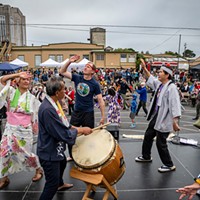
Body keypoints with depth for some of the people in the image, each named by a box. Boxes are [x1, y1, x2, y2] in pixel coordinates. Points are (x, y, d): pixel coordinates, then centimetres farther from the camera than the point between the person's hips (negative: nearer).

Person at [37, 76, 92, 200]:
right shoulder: (47, 109, -34)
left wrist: (76, 128, -1)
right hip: (49, 152, -11)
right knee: (52, 183, 2)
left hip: (56, 148, 11)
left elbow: (62, 123, 10)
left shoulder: (54, 102, -3)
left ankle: (60, 184, 64)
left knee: (62, 163, 35)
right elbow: (63, 134, -30)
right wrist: (81, 130, -17)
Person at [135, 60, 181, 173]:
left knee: (161, 143, 0)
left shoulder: (171, 87, -20)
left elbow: (175, 105, -27)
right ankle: (146, 156, 42)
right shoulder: (159, 84, 7)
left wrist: (175, 121, -32)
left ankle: (169, 165, 20)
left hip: (164, 120, -10)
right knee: (148, 136, 21)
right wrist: (144, 68, 24)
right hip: (156, 117, 10)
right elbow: (151, 78, 27)